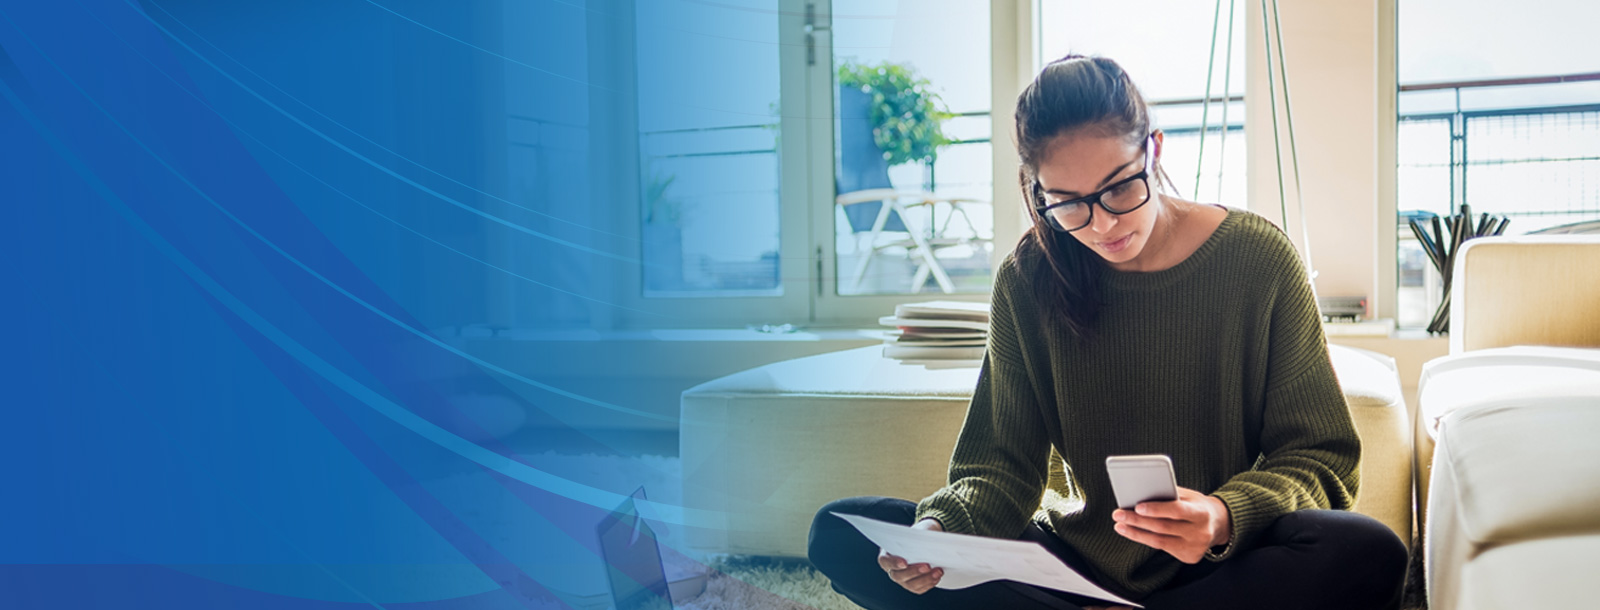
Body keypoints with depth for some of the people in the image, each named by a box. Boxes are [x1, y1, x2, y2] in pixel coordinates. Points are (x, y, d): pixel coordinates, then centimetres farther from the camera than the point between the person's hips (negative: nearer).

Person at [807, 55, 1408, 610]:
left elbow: (1320, 454, -5)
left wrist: (1227, 517, -27)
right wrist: (941, 529, -24)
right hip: (1074, 560, 2)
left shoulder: (1258, 259, -8)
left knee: (1369, 555, -35)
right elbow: (1003, 465, 0)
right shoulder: (1027, 281, -2)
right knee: (839, 533, -15)